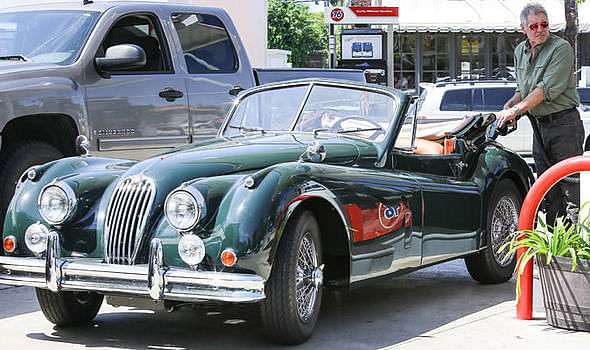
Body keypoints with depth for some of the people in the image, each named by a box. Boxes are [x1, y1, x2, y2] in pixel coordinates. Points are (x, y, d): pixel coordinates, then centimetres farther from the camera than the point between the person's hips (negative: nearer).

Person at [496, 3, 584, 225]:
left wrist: (516, 109, -21)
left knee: (570, 184, -8)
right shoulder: (520, 51, 12)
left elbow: (548, 89, -20)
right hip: (539, 125, 7)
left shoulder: (561, 48, -12)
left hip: (564, 124, -7)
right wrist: (510, 105, 3)